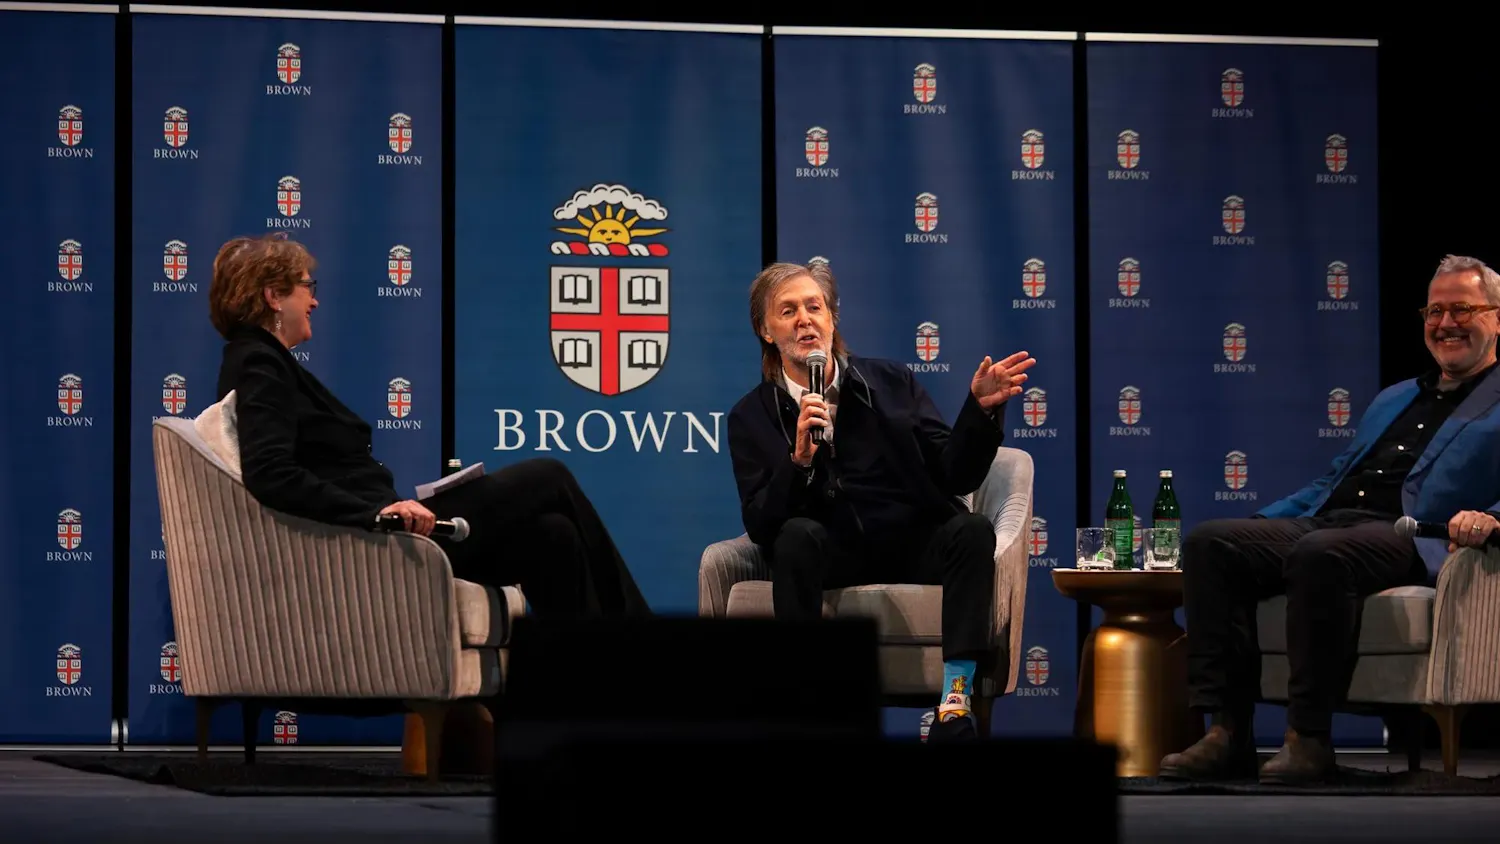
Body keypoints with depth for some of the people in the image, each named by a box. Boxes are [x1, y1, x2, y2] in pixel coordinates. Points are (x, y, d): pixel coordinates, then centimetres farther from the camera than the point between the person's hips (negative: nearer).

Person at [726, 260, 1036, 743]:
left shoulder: (891, 382, 11)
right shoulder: (753, 416, 6)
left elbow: (956, 476, 5)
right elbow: (760, 526, -6)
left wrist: (981, 409, -12)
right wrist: (798, 458, -22)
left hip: (916, 543, 2)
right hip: (832, 553, -2)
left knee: (972, 531, -29)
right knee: (798, 535, -34)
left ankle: (956, 698, -35)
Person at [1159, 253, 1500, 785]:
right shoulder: (1393, 399, 33)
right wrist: (1257, 525, 18)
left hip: (1412, 538, -7)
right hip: (1322, 521, 7)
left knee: (1321, 554, -39)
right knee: (1210, 543, -16)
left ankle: (1309, 738, -32)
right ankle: (1228, 731, -22)